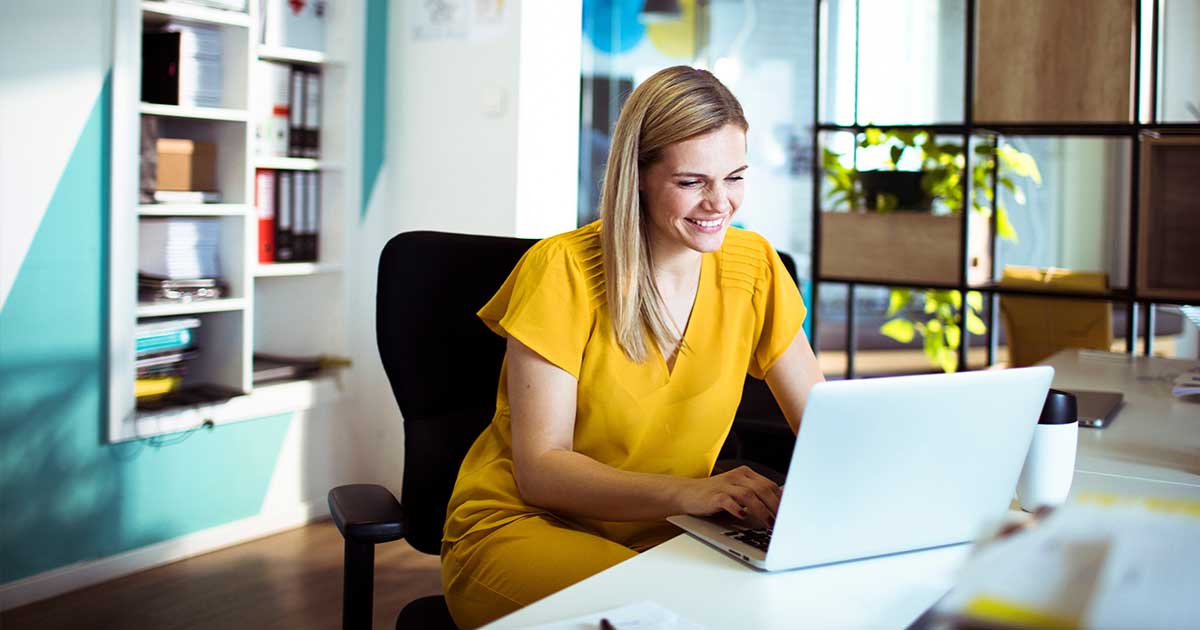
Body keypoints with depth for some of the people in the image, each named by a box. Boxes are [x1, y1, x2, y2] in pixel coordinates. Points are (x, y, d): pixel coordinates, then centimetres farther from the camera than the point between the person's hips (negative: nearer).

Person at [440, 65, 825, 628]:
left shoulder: (752, 267, 0)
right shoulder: (565, 270, -14)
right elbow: (540, 469, -17)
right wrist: (688, 492, -32)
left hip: (663, 536, 5)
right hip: (523, 525, -4)